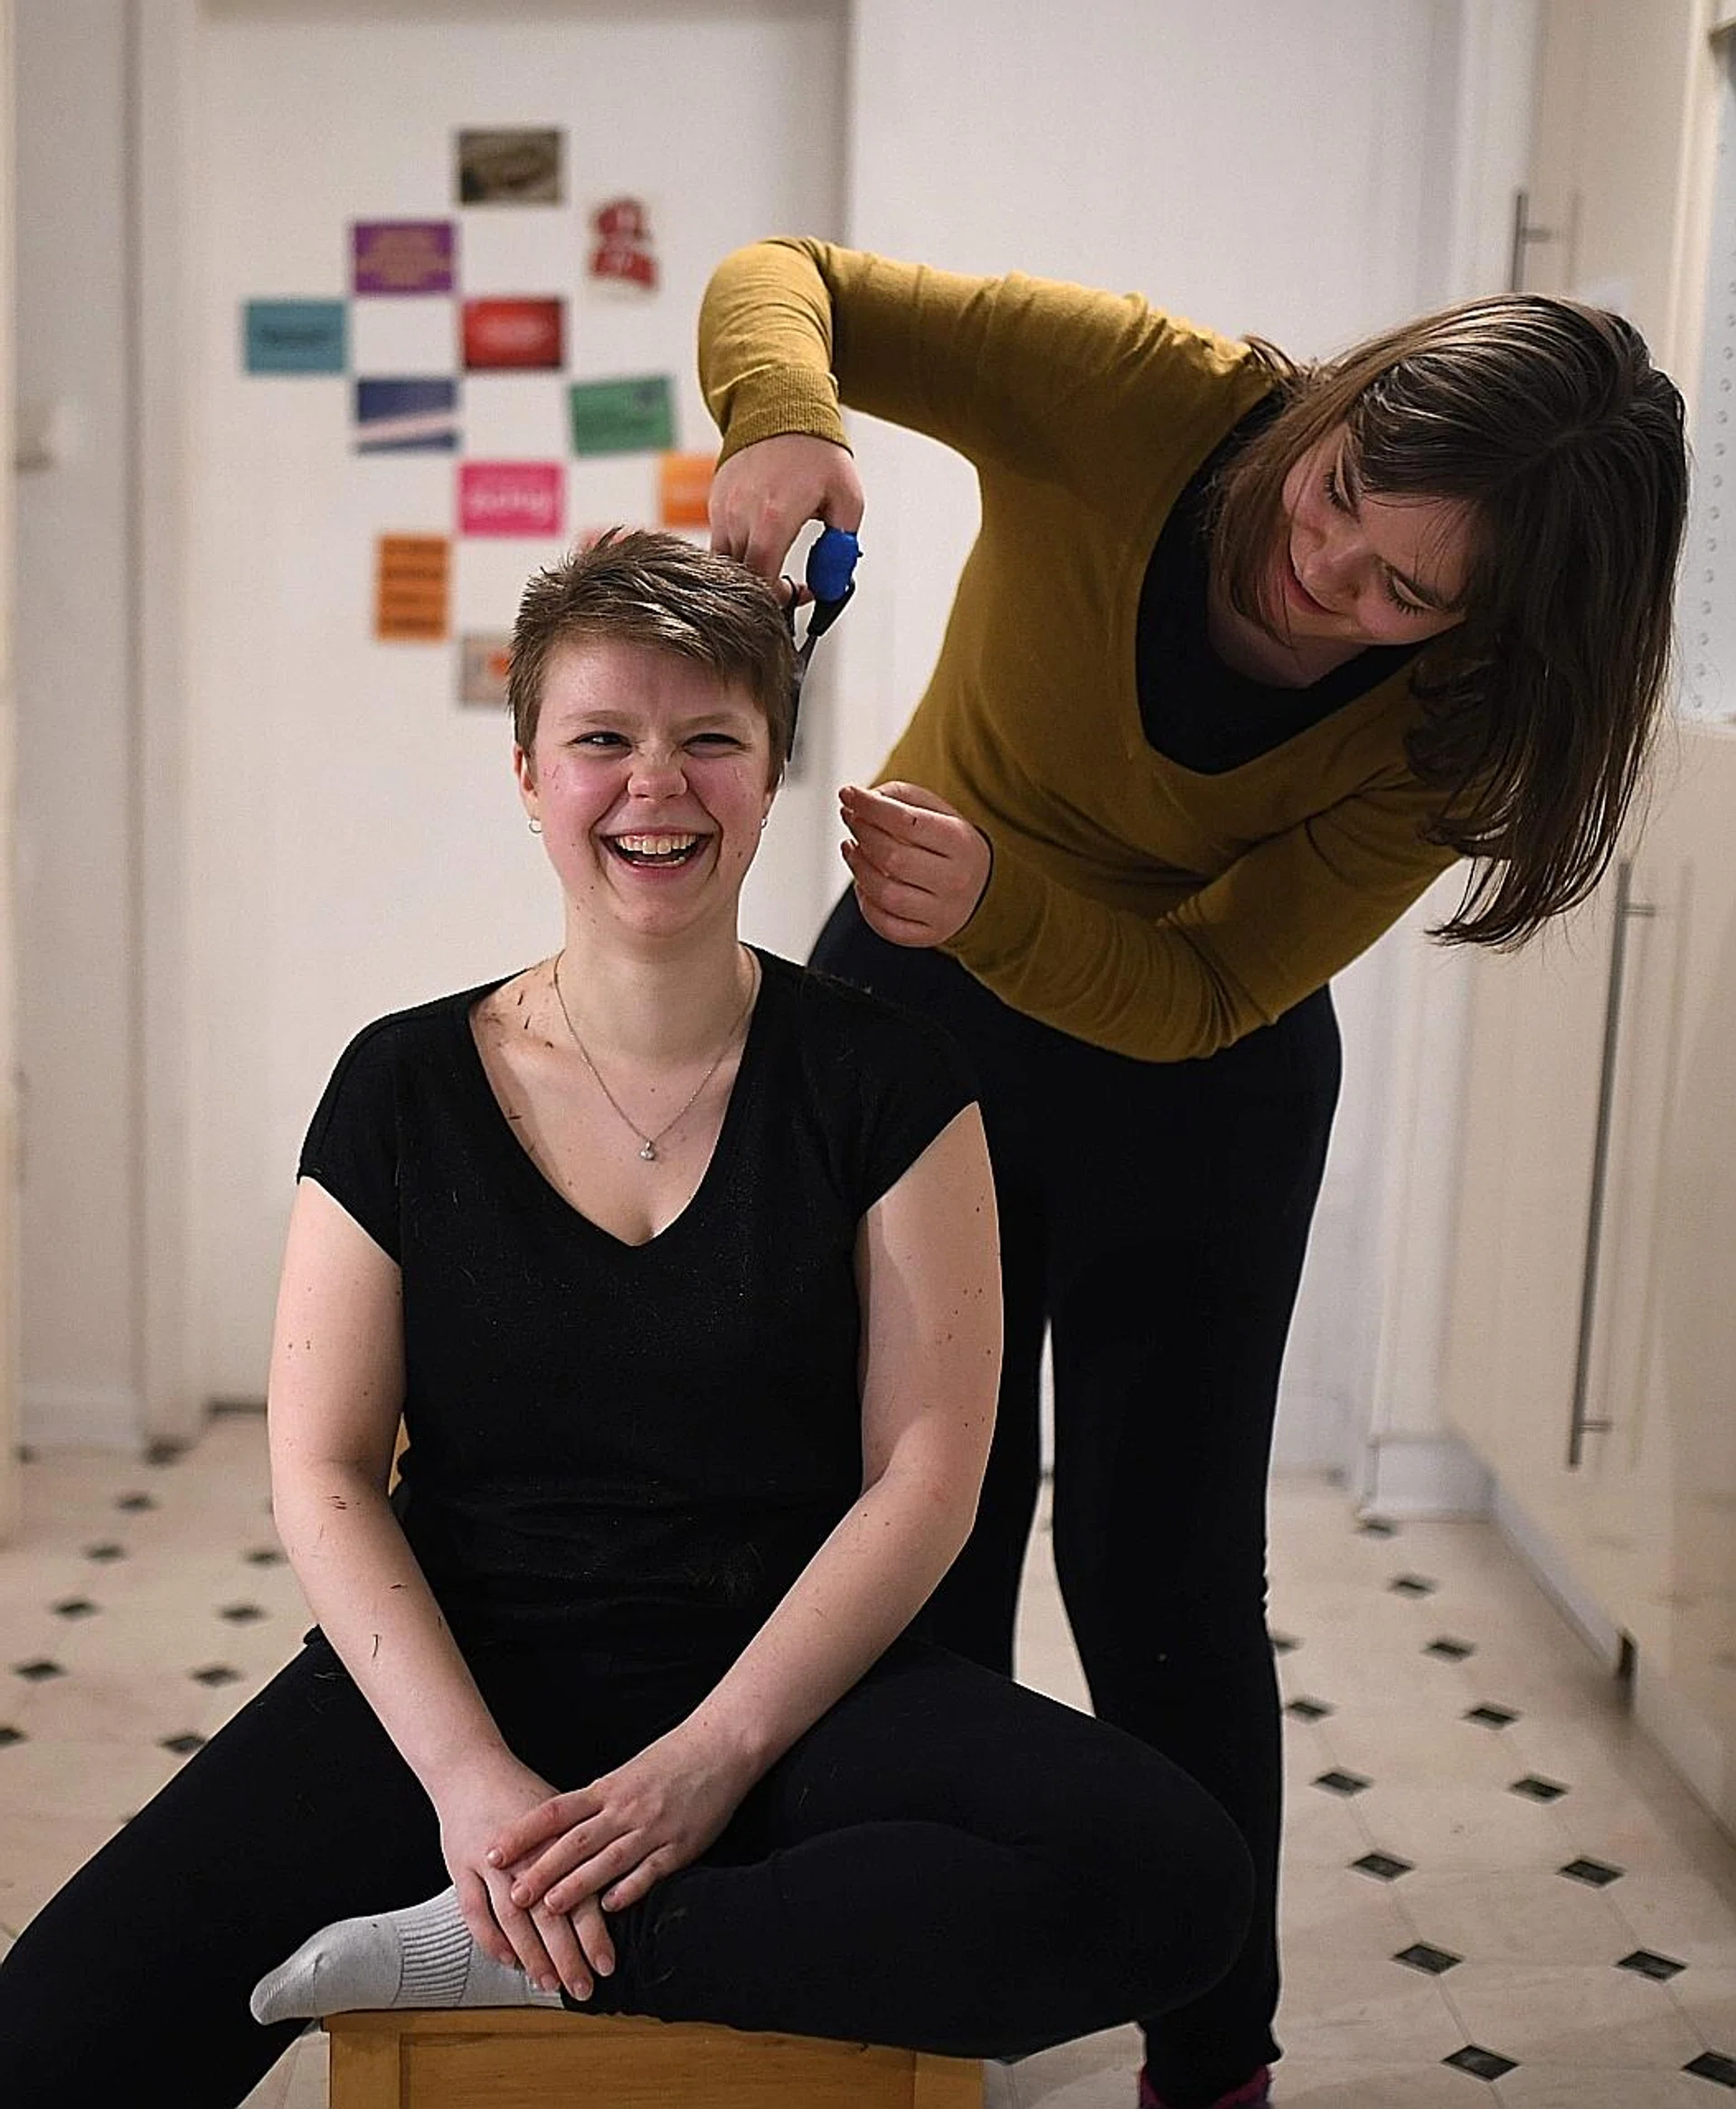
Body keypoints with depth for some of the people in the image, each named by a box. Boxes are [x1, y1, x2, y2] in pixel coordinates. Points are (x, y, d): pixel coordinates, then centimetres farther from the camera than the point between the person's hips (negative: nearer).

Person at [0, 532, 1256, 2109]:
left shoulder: (883, 1083, -2)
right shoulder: (404, 1086, 2)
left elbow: (927, 1475, -5)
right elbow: (323, 1470, -1)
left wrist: (713, 1757, -15)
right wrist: (469, 1774, -15)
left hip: (784, 1678, 1)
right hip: (451, 1674, 0)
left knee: (1172, 1873, -29)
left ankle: (507, 1954, -18)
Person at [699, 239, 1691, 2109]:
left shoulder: (1457, 714, -23)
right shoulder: (1143, 401, -26)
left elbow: (1200, 994, -24)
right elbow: (786, 280, -18)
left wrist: (992, 896, -43)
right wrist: (780, 420, -41)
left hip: (1199, 1094, 0)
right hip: (918, 1005, 1)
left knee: (1167, 1590, 5)